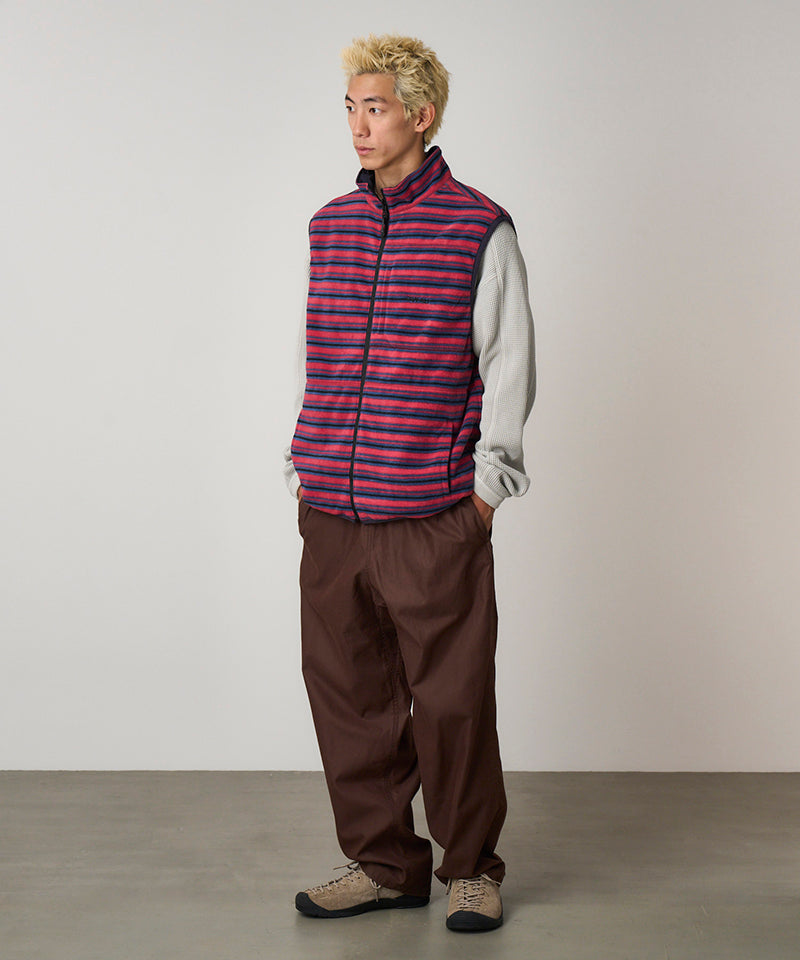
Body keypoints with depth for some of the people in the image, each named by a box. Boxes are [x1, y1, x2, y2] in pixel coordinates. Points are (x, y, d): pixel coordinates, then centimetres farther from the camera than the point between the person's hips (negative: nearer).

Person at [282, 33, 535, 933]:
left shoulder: (480, 230, -2)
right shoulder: (330, 225, 13)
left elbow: (509, 365, 0)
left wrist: (487, 488, -4)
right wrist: (305, 470, 14)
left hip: (435, 519, -5)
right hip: (331, 515, 5)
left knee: (452, 701, 1)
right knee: (348, 692, 8)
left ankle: (471, 867, 19)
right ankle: (383, 863, 23)